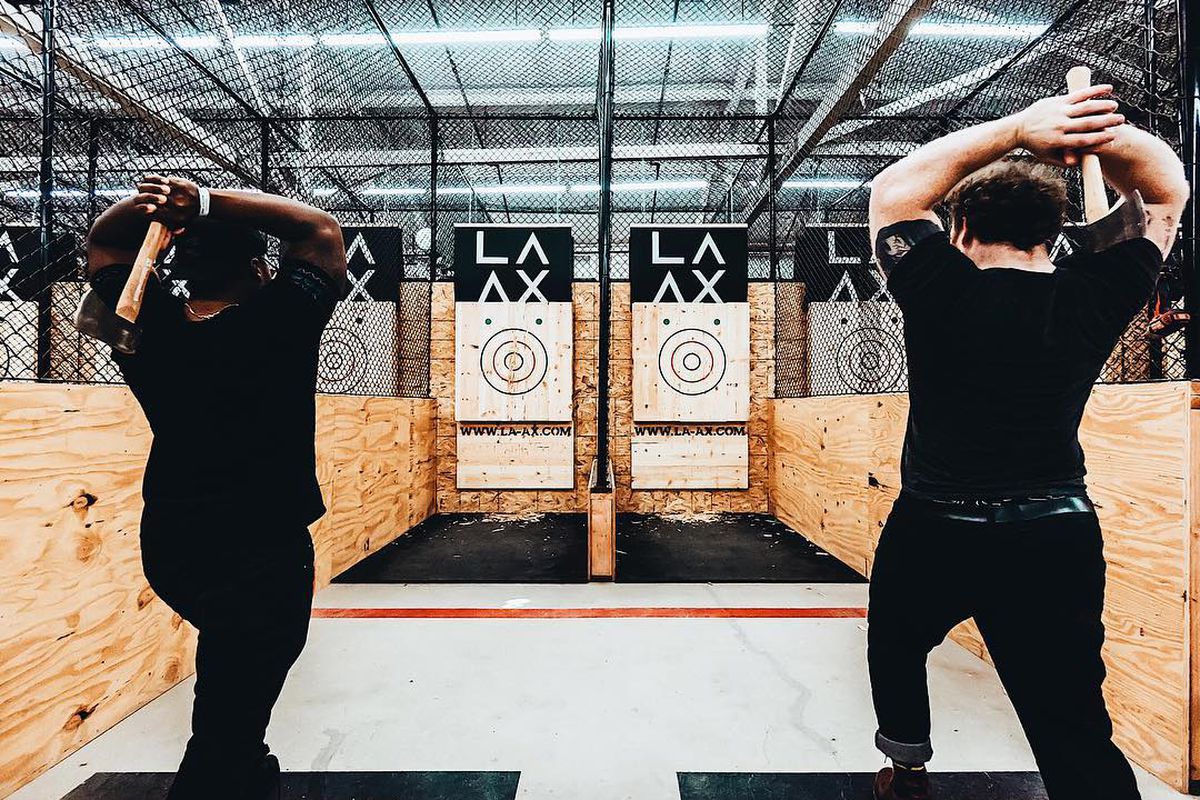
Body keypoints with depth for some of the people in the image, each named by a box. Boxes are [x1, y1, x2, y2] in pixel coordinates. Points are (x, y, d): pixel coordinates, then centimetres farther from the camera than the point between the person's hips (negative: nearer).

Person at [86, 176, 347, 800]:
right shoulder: (276, 325, -17)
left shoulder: (145, 328, -4)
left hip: (169, 548, 6)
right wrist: (204, 201, -11)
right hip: (264, 552, -6)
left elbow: (103, 244, 14)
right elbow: (320, 229, -6)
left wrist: (143, 205, -6)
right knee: (228, 725, 8)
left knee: (229, 653, 33)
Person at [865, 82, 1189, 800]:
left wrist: (1016, 129, -5)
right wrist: (1107, 133, -5)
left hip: (935, 530, -2)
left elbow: (894, 190, 1)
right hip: (1058, 533, 3)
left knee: (896, 641, 27)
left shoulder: (942, 290, -14)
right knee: (1077, 734, 10)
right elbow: (1169, 195, 14)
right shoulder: (1097, 297, -4)